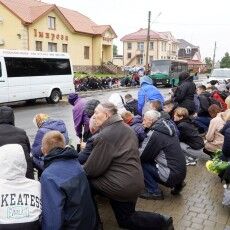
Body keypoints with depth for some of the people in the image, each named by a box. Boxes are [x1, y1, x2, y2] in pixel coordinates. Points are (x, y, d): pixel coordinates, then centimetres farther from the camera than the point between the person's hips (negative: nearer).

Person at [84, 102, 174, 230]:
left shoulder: (105, 136, -21)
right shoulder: (126, 128, 6)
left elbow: (92, 169, -15)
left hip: (120, 185, -9)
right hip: (135, 182, 9)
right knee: (125, 220, 25)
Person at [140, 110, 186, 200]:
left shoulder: (155, 134, -17)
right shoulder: (167, 128, 9)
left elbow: (142, 156, -12)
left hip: (172, 174, -9)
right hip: (181, 172, 9)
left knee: (140, 163, -5)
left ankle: (154, 192, 4)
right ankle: (176, 183, 17)